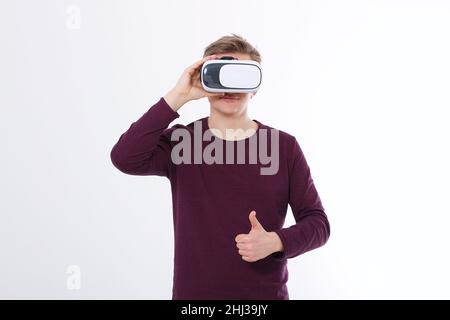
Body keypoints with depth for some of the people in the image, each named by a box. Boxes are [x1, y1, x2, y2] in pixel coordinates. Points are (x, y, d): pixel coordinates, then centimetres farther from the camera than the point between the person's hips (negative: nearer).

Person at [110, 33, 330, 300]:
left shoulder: (285, 147, -4)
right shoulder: (179, 142, -4)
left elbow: (317, 222, -2)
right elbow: (125, 158, -22)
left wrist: (275, 241, -21)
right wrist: (178, 96, -23)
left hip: (267, 294, 0)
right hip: (194, 293, 0)